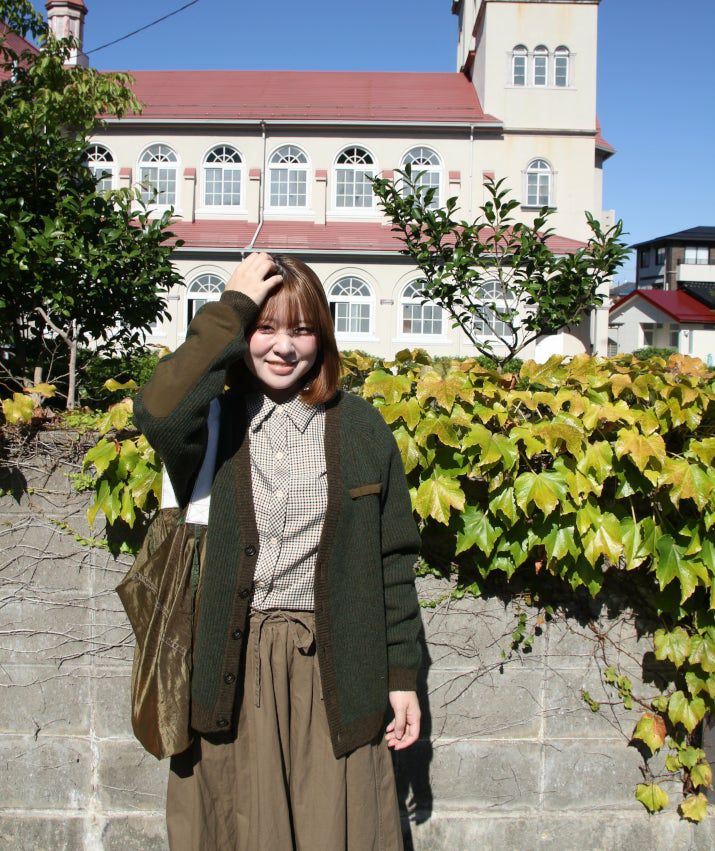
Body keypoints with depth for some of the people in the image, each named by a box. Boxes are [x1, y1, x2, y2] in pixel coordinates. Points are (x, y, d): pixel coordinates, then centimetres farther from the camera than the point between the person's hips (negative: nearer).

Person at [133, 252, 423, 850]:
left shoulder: (360, 428, 3)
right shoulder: (216, 419, 1)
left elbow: (393, 558, 5)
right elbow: (157, 413, -25)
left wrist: (402, 674, 3)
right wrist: (232, 306, -17)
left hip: (331, 666, 0)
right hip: (232, 665, 0)